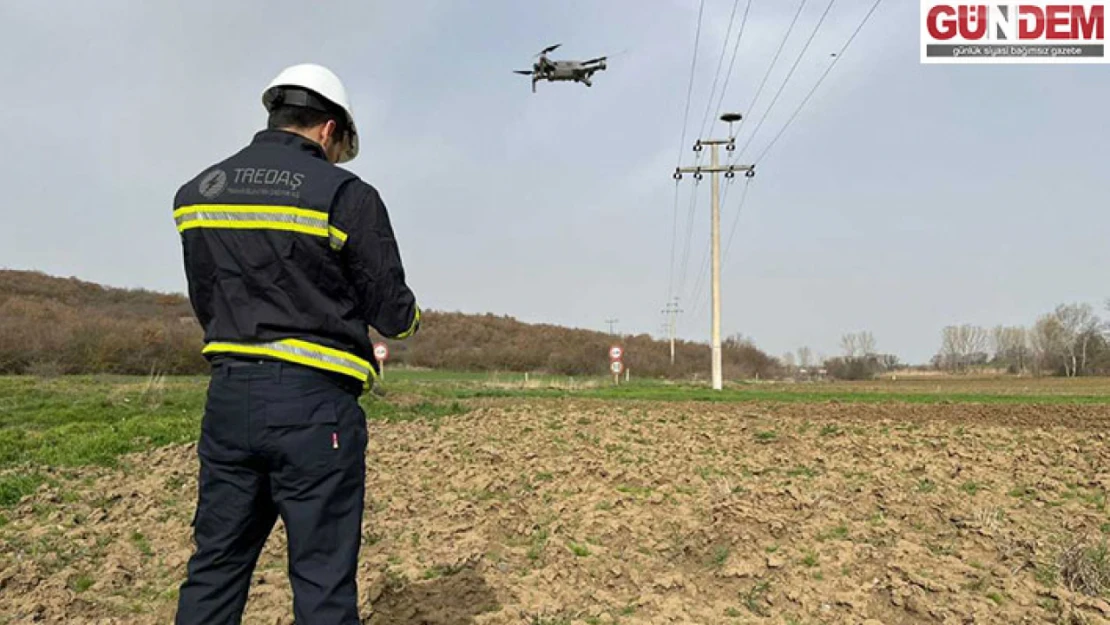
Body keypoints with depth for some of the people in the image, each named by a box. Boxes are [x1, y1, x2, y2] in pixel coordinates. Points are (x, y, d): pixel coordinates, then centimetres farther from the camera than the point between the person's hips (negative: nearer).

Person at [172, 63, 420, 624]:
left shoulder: (196, 191, 9)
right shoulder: (346, 195, -9)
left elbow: (204, 304, 14)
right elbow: (392, 313, -5)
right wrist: (410, 316, 17)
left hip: (228, 396, 6)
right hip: (314, 402, -5)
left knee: (214, 566, 17)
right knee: (322, 579, 5)